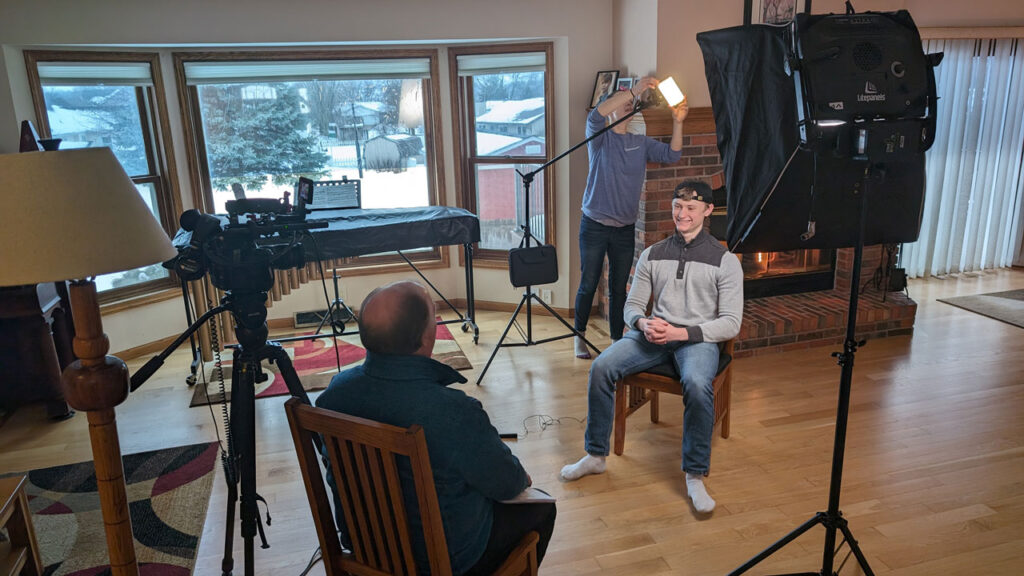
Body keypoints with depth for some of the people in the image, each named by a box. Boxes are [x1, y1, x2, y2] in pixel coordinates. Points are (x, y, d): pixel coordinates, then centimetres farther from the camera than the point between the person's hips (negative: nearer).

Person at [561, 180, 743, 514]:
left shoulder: (725, 261, 1)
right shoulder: (652, 255, 12)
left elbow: (731, 323, -5)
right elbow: (632, 306, 13)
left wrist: (681, 333, -18)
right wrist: (644, 323, -12)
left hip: (698, 338, -3)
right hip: (654, 334, 4)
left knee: (696, 384, -36)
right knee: (601, 366, -21)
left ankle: (695, 476, -18)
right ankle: (596, 455, -5)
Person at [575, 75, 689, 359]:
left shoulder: (641, 143, 9)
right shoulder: (599, 137, -3)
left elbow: (671, 155, -3)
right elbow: (596, 114, -24)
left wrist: (678, 122, -17)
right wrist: (633, 90, -29)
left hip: (625, 229, 4)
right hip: (595, 226, -3)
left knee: (619, 288, 11)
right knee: (588, 285, 5)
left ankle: (617, 340, 23)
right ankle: (580, 336, 23)